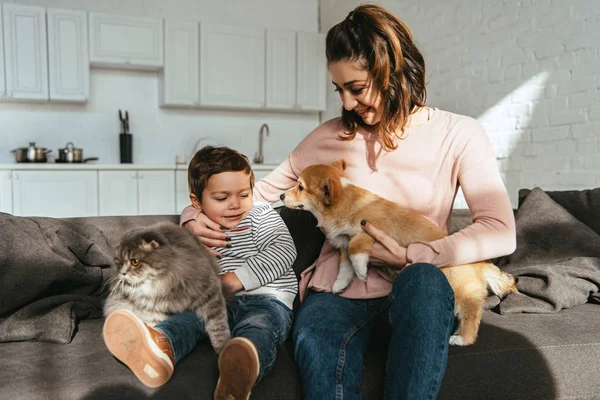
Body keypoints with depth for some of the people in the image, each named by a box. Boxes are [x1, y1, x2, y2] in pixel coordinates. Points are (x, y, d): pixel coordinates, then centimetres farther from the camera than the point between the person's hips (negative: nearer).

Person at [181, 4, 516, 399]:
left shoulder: (458, 134, 0)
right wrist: (196, 217, -3)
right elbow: (261, 191, 13)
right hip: (342, 283, 1)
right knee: (316, 343, -35)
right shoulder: (332, 136, 6)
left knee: (422, 279, -38)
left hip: (419, 283, 0)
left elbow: (501, 232, -9)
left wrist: (409, 256, -17)